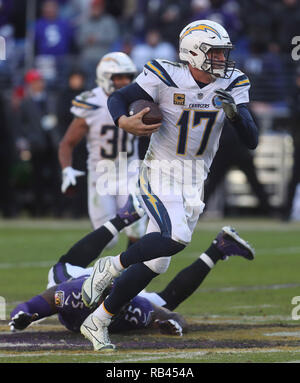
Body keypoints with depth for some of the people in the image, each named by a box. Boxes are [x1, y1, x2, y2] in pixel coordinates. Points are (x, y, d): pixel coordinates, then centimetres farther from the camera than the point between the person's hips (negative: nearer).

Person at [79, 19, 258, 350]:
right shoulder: (166, 78, -14)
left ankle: (97, 322, 18)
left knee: (154, 263, 5)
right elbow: (117, 99, -4)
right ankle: (111, 267, -6)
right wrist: (124, 122, -27)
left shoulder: (232, 85, -2)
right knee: (176, 237, -30)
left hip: (196, 181, 5)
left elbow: (251, 142, -4)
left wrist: (234, 113, -24)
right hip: (160, 174, -5)